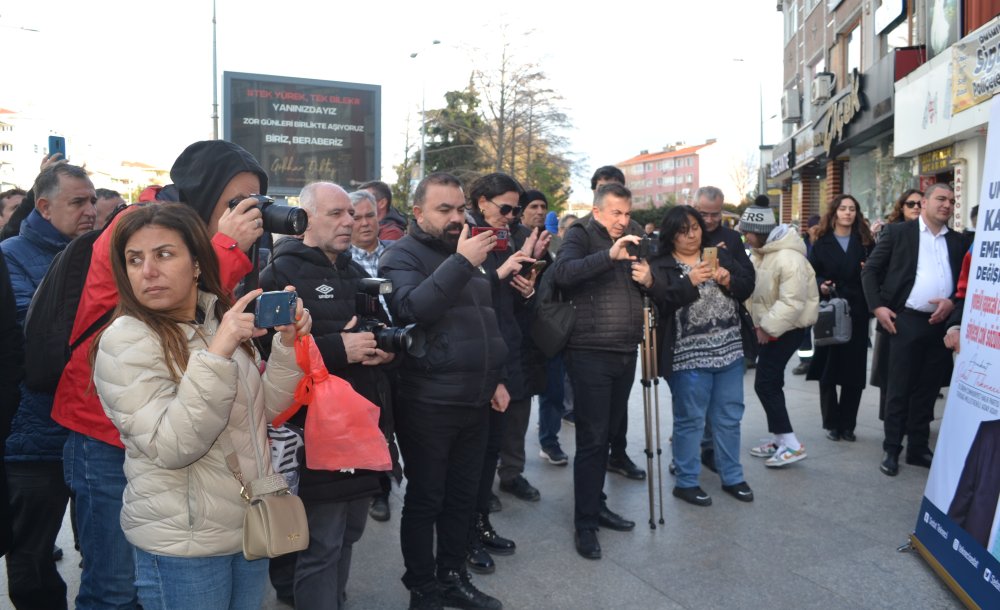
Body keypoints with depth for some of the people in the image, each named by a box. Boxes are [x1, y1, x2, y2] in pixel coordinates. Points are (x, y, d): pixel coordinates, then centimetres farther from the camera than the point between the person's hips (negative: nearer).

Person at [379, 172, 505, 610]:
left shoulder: (467, 252, 15)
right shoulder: (403, 255, -6)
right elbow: (411, 308, -26)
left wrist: (495, 378, 16)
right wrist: (461, 263, -29)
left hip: (474, 401, 7)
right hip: (427, 405, -7)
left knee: (463, 496, 16)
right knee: (425, 500, 5)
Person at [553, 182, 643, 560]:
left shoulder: (631, 237, 15)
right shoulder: (581, 235, -4)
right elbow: (562, 272, -25)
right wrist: (609, 255, -35)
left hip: (625, 352, 7)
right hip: (590, 354, -6)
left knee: (608, 433, 15)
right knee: (592, 438, -3)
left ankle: (596, 505, 30)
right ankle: (585, 523, 7)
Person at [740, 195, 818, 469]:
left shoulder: (788, 257, -24)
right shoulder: (762, 252, 6)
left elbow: (792, 302, -28)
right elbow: (755, 288, 11)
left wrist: (767, 327, -22)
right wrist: (759, 323, 1)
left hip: (786, 328, -9)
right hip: (769, 325, 10)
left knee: (765, 383, -9)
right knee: (771, 382, 14)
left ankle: (791, 444, -1)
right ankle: (779, 438, 26)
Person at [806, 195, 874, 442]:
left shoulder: (866, 242, 10)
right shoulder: (821, 243, 7)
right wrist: (820, 285, -16)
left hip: (857, 313, 1)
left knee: (854, 370, 2)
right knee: (828, 368, 1)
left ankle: (847, 424, 12)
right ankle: (831, 422, 12)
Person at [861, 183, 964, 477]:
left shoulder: (957, 241, 13)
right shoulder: (898, 232, 2)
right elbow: (870, 271, 1)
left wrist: (952, 302, -6)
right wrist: (877, 306, -9)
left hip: (941, 323, 4)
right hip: (906, 321, -4)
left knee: (928, 390, 10)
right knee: (898, 390, 1)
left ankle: (919, 447, 22)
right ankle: (891, 449, 11)